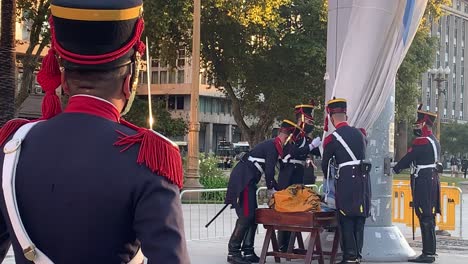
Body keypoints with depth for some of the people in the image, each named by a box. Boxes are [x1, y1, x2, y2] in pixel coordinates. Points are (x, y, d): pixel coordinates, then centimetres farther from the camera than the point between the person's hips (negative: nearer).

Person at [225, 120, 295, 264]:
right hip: (242, 180, -10)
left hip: (247, 181, 10)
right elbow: (269, 171, -16)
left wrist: (278, 190, 19)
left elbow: (269, 171, 22)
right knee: (246, 216, -12)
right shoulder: (272, 146, -14)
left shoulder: (274, 146, 17)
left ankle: (248, 251, 14)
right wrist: (271, 188, -3)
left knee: (252, 216, 10)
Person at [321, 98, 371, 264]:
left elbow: (325, 164, 7)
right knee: (360, 219, 11)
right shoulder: (359, 133, 10)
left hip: (346, 180, -5)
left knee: (346, 220, 2)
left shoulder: (331, 139, -4)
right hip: (364, 180, 5)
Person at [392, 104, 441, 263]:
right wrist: (400, 167, 19)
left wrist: (395, 169, 5)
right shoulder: (434, 141, 16)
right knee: (429, 218, 12)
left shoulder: (421, 142, -15)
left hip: (423, 182, -10)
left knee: (425, 218, -9)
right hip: (433, 180, 10)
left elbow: (408, 158, -10)